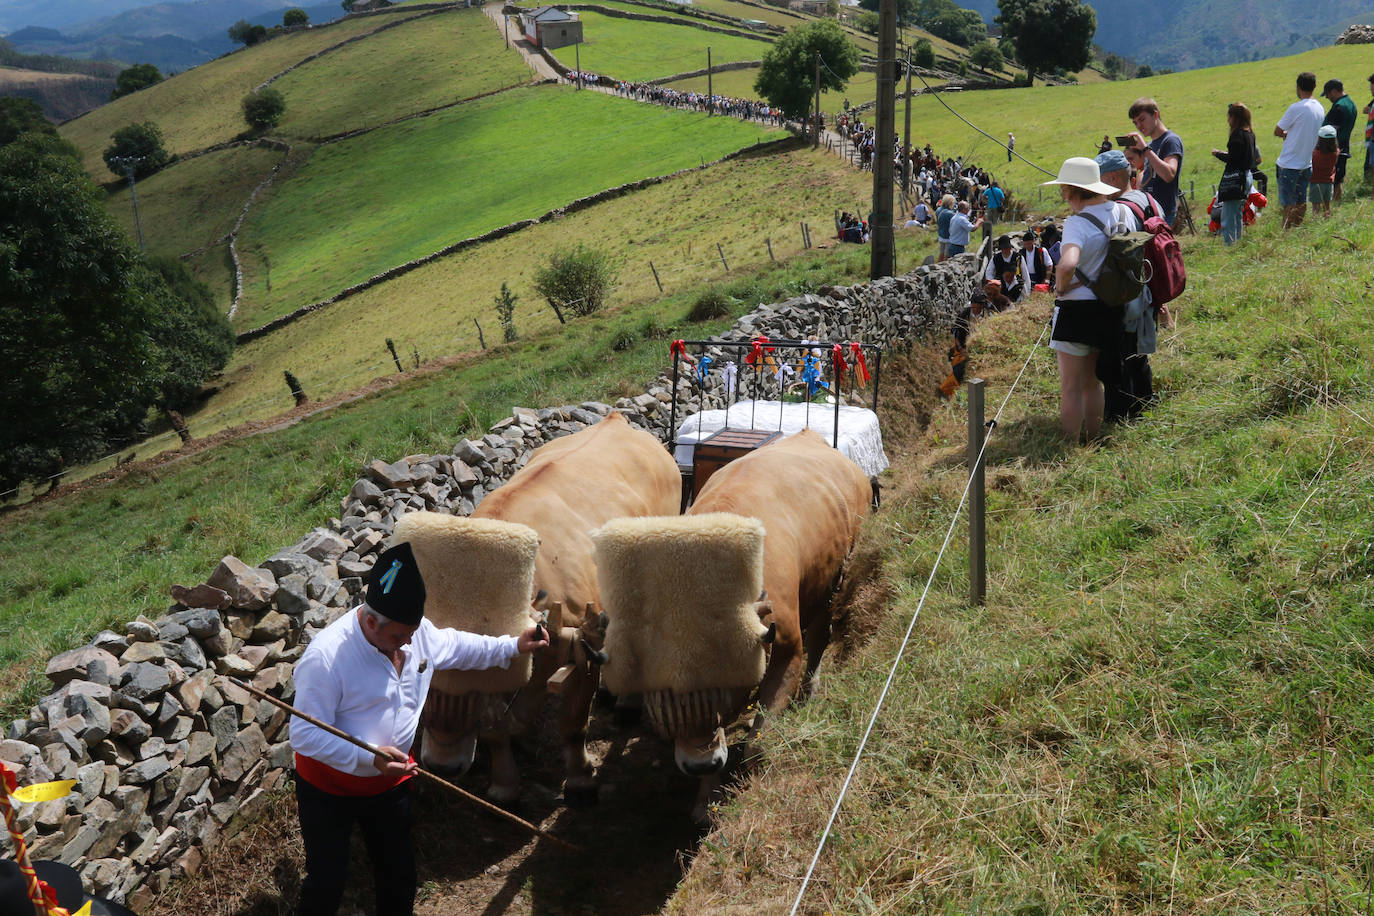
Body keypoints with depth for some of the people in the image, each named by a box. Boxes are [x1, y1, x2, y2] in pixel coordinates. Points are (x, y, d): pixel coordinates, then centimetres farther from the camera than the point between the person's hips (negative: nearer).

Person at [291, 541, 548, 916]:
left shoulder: (418, 632, -10)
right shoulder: (325, 657, -31)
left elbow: (456, 644, 13)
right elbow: (305, 736, -30)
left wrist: (512, 646, 16)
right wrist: (369, 759, -36)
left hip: (390, 783, 6)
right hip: (329, 789, -6)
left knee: (399, 876, 18)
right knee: (326, 884, 8)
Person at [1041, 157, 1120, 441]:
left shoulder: (1078, 222, -21)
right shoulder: (1115, 213, 3)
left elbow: (1067, 264, -39)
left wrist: (1061, 288, -19)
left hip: (1077, 309, -8)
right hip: (1107, 308, 8)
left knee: (1071, 387, 1)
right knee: (1092, 382, 20)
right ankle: (1093, 441, 30)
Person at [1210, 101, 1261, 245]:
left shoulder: (1238, 134, -17)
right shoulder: (1249, 133, 11)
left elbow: (1232, 159, -19)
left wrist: (1218, 153, -4)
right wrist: (1225, 153, 13)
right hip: (1246, 175, 10)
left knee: (1228, 214, -6)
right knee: (1237, 213, 19)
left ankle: (1229, 243, -7)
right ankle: (1237, 240, 27)